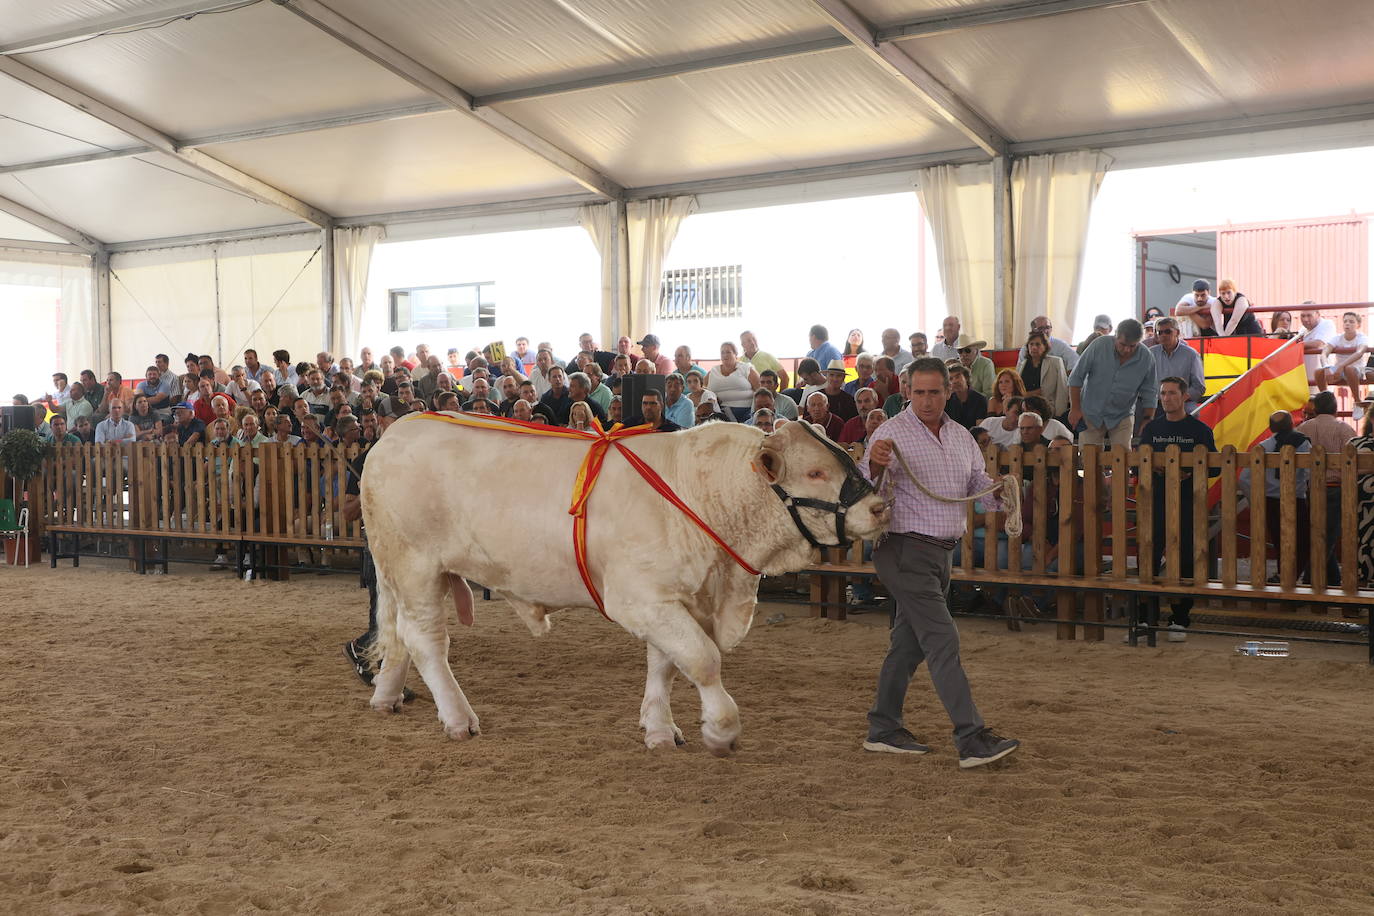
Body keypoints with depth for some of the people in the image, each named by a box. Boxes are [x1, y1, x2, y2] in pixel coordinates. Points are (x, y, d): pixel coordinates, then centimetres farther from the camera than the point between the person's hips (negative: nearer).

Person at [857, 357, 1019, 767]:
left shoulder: (961, 437, 13)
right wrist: (874, 466, -39)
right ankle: (972, 740, -14)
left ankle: (883, 729, 23)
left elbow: (979, 485, 16)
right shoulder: (892, 433, -9)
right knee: (943, 641, -13)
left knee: (908, 642, 13)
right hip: (905, 550, -8)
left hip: (941, 551, 8)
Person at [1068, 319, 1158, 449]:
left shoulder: (1147, 359, -10)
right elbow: (1076, 378, -7)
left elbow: (1149, 395, 0)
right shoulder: (1099, 345, -14)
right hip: (1091, 413, -1)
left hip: (1122, 417, 1)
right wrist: (1075, 408, -7)